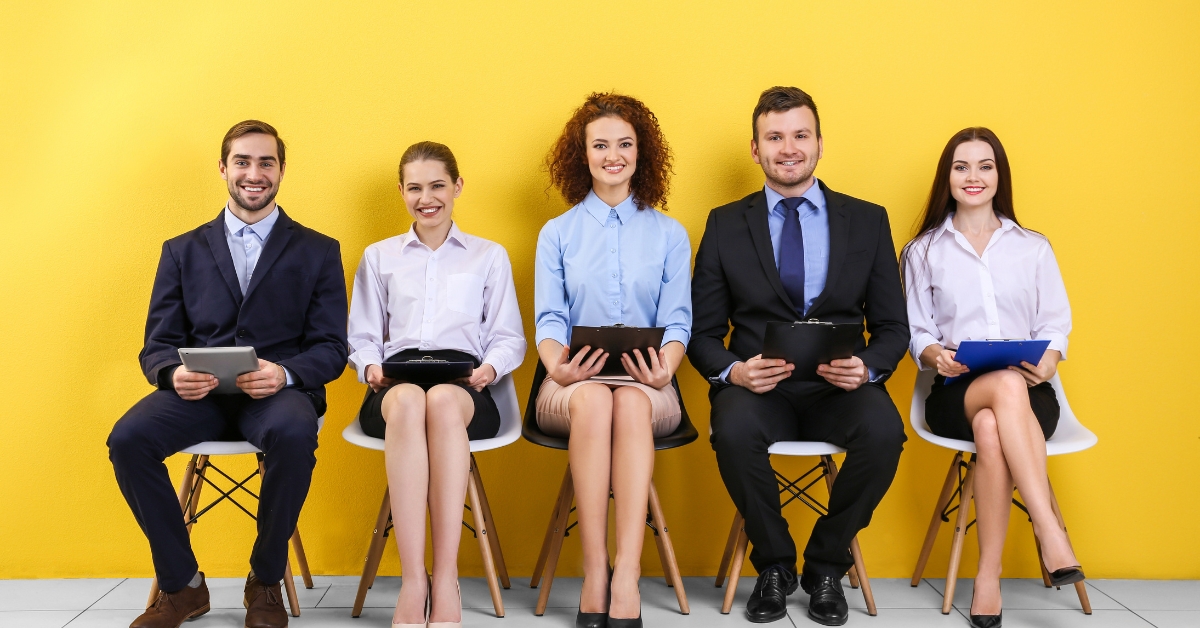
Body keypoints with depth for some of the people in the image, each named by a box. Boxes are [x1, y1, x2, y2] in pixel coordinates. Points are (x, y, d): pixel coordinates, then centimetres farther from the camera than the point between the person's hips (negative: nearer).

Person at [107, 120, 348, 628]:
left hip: (279, 392, -2)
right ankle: (182, 585, -8)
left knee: (294, 432, -37)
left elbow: (331, 347, 4)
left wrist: (284, 373, -18)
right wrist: (174, 373, -14)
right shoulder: (182, 251, 17)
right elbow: (157, 344, 11)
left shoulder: (319, 252, 12)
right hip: (199, 394, 2)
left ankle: (265, 582, -13)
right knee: (127, 438, -28)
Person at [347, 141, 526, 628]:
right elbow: (361, 337, 21)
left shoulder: (490, 256, 23)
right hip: (397, 382, 1)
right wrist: (371, 367, -2)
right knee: (408, 402, -40)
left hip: (462, 383, -1)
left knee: (442, 400, -41)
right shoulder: (378, 257, 27)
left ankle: (446, 578, -44)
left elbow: (508, 338, 15)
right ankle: (413, 579, -44)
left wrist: (490, 368, -7)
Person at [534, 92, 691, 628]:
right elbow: (549, 318, 5)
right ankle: (595, 575, -37)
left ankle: (626, 578, -44)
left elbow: (677, 321, 6)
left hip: (646, 387, 0)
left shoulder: (670, 235, 15)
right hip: (573, 383, 0)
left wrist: (664, 367, -17)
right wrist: (557, 364, -18)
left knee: (631, 401, -37)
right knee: (592, 399, -37)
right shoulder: (557, 233, 15)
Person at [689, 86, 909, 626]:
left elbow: (892, 326, 9)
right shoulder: (725, 225, 8)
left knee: (884, 430, -31)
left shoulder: (868, 221, 9)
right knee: (735, 429, -34)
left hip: (839, 389, 1)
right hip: (757, 387, 0)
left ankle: (826, 564, -5)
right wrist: (732, 370, -16)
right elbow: (703, 332, 7)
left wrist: (866, 367, -14)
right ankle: (774, 564, -7)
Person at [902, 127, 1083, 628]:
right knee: (1007, 385, -39)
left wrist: (1049, 359, -12)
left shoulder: (1033, 248, 17)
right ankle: (1051, 533, -43)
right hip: (955, 393, -1)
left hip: (1029, 393, 1)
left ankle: (988, 577, -35)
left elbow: (1055, 324, 11)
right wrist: (936, 355, -14)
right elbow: (917, 333, 10)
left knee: (990, 428, -38)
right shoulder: (924, 251, 15)